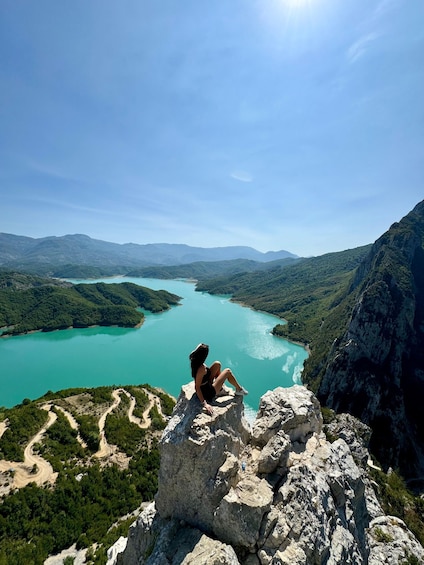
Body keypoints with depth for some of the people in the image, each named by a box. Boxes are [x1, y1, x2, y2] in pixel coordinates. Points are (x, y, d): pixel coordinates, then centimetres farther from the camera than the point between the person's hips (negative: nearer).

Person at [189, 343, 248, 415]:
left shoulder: (195, 361, -13)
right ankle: (239, 389, 21)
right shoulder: (201, 369, -36)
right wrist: (204, 404, -35)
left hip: (206, 384, 8)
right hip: (208, 393, -8)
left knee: (217, 364, 7)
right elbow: (197, 387, -34)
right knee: (228, 371, -3)